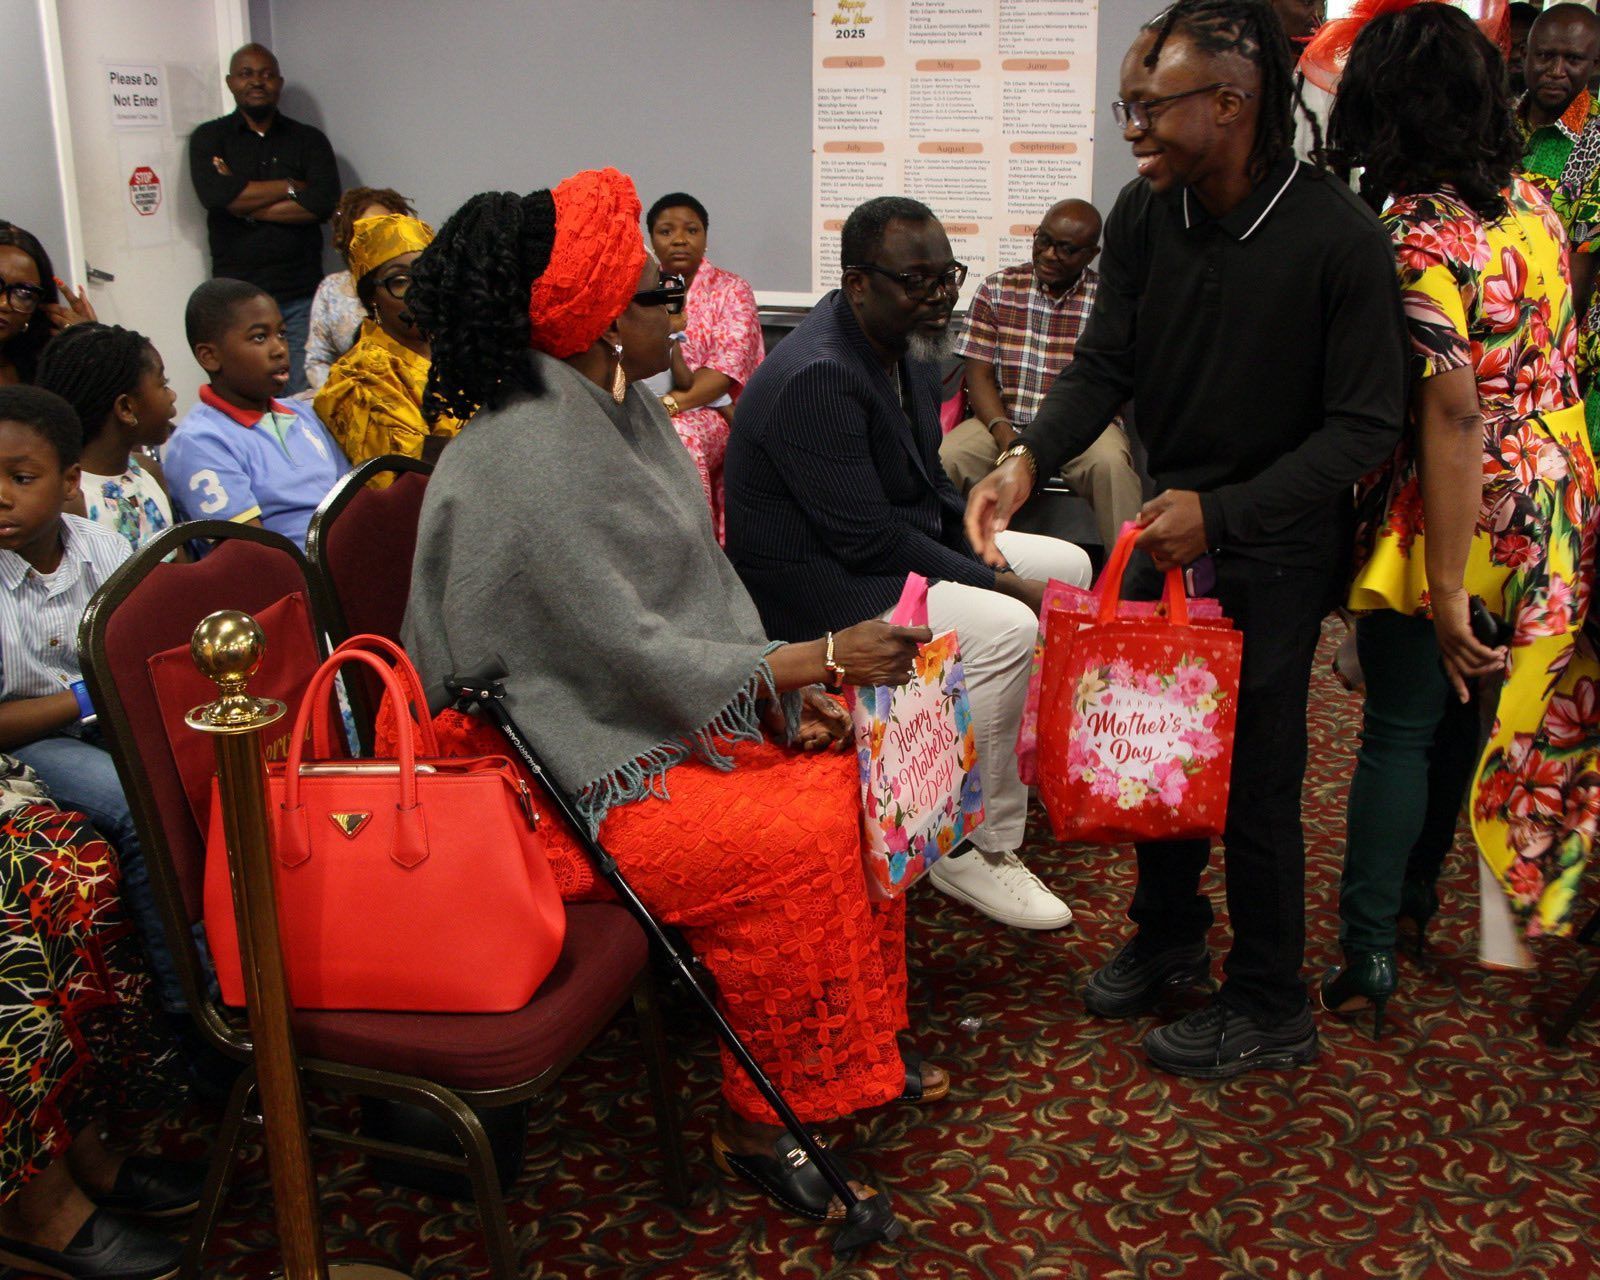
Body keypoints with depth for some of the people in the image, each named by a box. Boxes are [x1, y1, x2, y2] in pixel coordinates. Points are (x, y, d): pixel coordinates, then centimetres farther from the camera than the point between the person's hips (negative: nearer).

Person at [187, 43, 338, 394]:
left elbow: (325, 203, -5)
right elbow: (214, 194, -9)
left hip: (301, 297, 1)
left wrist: (245, 201, -5)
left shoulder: (310, 139, 13)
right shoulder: (209, 138, 11)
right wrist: (289, 187, -3)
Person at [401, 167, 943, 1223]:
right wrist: (817, 657, -18)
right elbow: (629, 652, -24)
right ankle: (758, 1123, -2)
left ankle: (858, 1047, 18)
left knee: (855, 782, -1)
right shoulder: (528, 458, -24)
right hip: (567, 774, -9)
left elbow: (695, 581, 11)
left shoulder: (626, 409, 6)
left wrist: (786, 687, -3)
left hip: (654, 716, 9)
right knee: (795, 843, -22)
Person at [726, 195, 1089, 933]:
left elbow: (929, 487, 15)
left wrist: (988, 553, -3)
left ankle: (1029, 756, 24)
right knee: (1005, 629, -28)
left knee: (1069, 566, 9)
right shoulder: (817, 379, -26)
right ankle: (980, 850, -13)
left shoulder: (904, 348, 6)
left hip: (895, 546, 10)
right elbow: (869, 540, -27)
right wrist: (1004, 585, -21)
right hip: (818, 586, -10)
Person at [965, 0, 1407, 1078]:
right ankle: (1169, 940, 37)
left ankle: (1272, 1007, 22)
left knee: (1255, 774, 2)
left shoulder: (1342, 240, -20)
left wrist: (1222, 512, -27)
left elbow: (1365, 426, -18)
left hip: (1278, 542, -5)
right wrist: (1029, 461, -21)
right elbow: (1104, 367, -2)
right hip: (1173, 517, 5)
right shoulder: (1145, 214, -5)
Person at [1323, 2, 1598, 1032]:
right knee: (1467, 710, 20)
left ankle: (1369, 955, 9)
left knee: (1401, 729, 4)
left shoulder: (1416, 236, -20)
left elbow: (1455, 414, -25)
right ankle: (1418, 890, 38)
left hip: (1460, 523, -7)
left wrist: (1448, 588, -23)